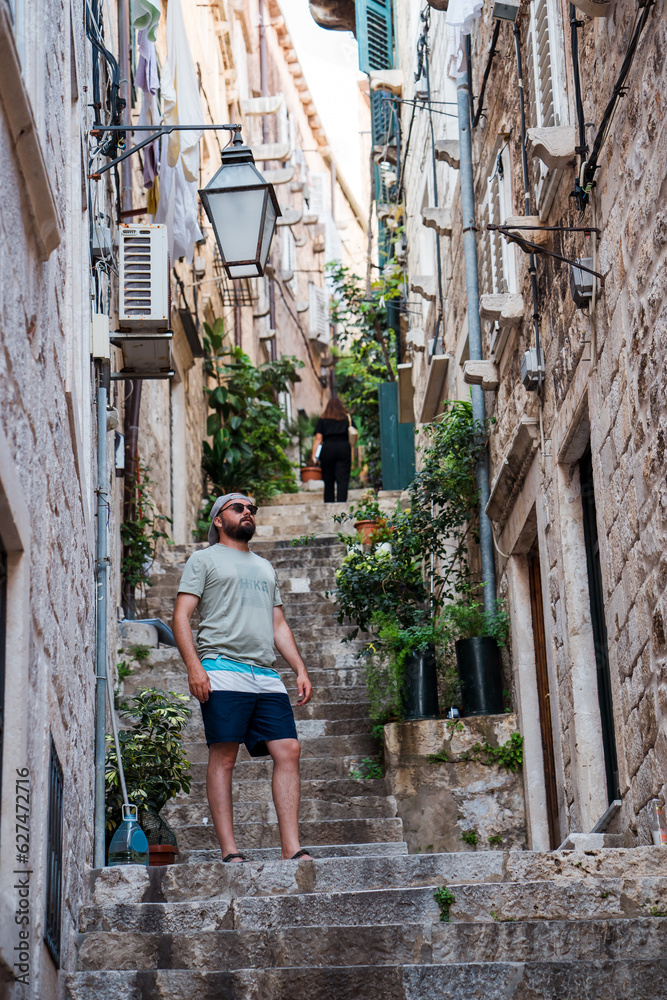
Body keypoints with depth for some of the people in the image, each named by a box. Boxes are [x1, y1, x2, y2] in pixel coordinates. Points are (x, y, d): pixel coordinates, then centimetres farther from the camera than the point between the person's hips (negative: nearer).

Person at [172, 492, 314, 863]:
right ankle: (230, 851, -7)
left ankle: (292, 849, -7)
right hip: (223, 671, -5)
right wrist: (194, 667, -13)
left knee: (289, 751, -6)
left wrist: (301, 669, 13)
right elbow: (181, 617, 1)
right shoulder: (204, 560, 10)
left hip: (266, 676, 5)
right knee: (224, 757, -8)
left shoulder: (265, 567, 28)